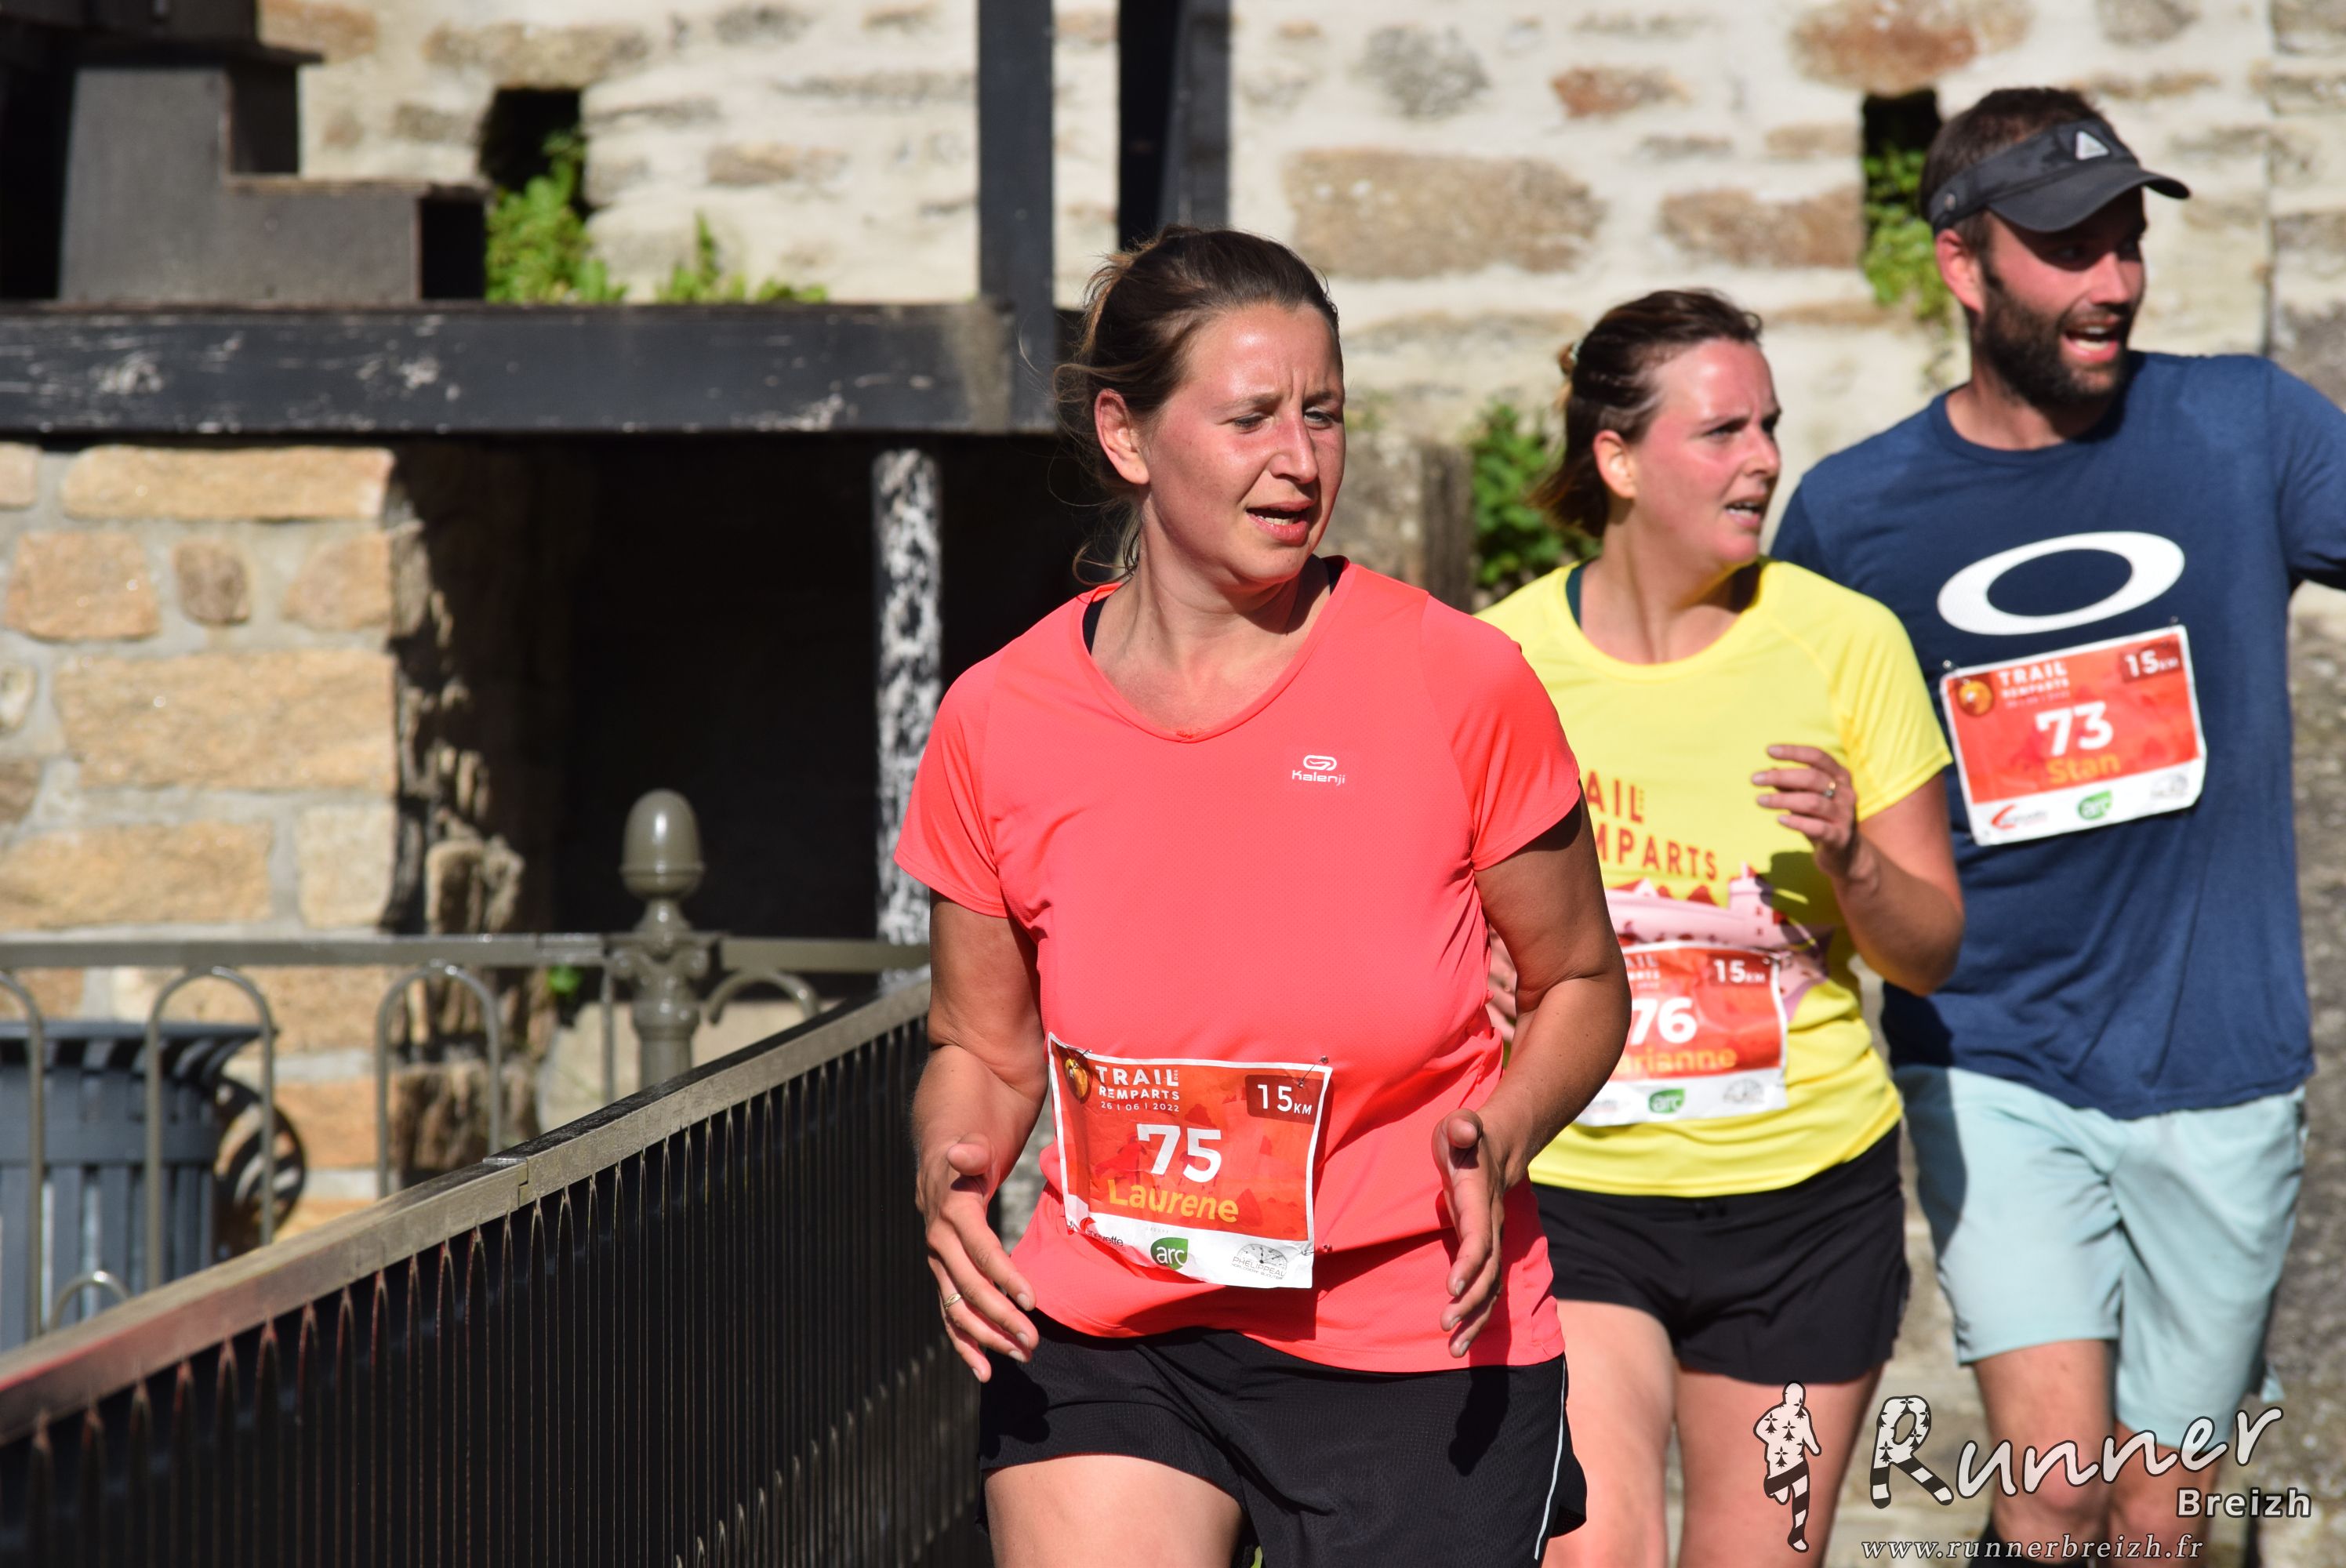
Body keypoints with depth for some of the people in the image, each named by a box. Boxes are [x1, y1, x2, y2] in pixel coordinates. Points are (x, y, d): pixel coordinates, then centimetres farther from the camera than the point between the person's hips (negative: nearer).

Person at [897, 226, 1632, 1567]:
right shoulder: (1002, 723, -2)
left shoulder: (1457, 684, -7)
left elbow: (1582, 982, 5)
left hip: (1419, 1356, -1)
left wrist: (1502, 1138, -15)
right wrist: (955, 1175, -11)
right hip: (1104, 1346, 1)